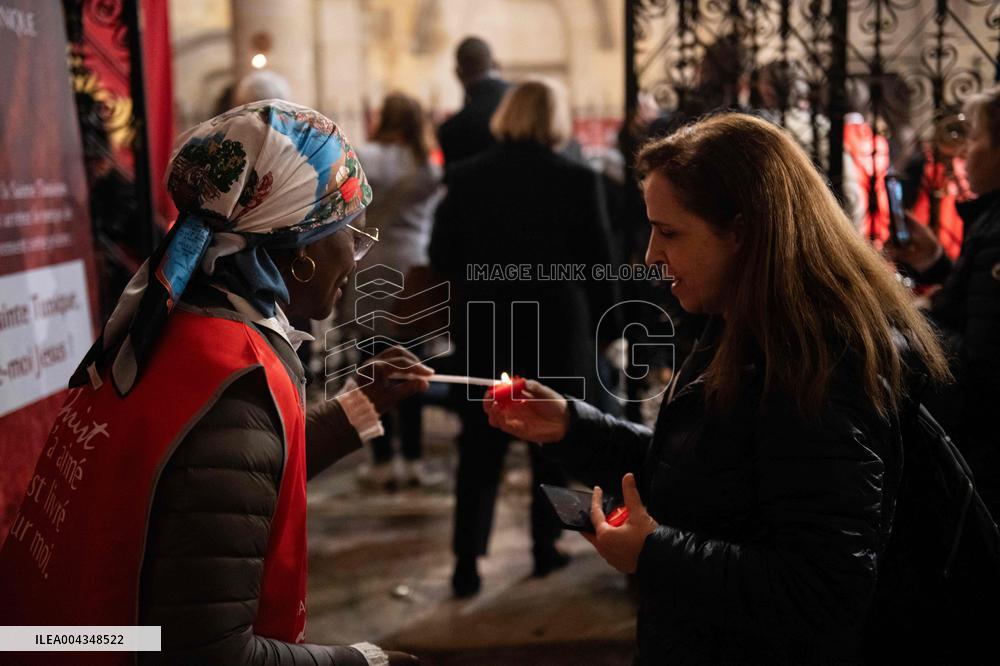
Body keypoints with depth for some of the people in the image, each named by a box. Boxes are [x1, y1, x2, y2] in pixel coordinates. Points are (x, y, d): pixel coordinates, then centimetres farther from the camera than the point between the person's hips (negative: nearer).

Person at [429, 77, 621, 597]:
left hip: (483, 333, 2)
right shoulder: (577, 180, -11)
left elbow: (441, 257, 0)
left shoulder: (466, 178, -5)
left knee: (480, 449, 10)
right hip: (557, 333, -1)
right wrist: (607, 329, 4)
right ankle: (545, 547, 23)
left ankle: (466, 562, 6)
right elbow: (598, 262, -7)